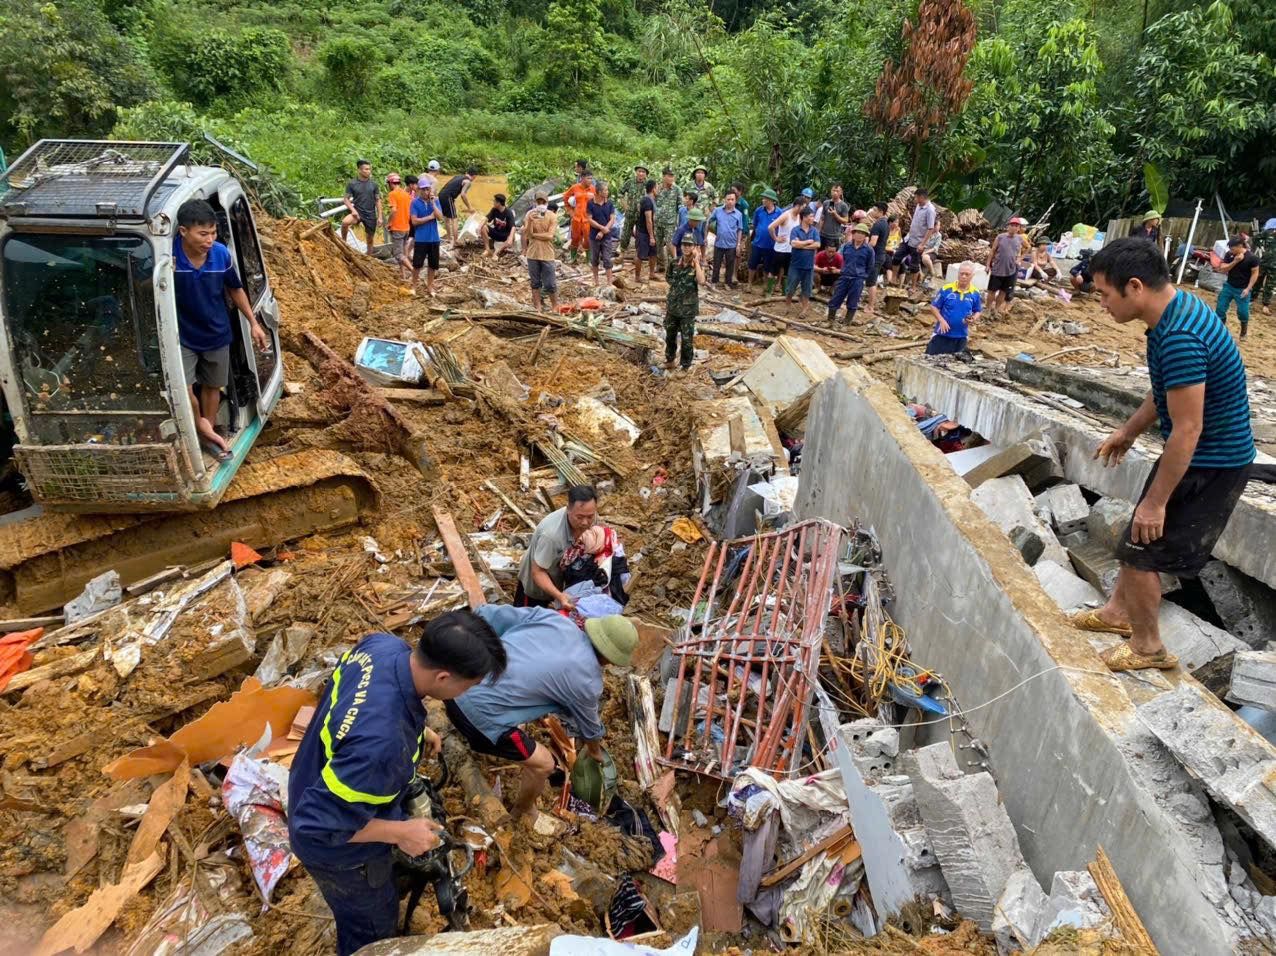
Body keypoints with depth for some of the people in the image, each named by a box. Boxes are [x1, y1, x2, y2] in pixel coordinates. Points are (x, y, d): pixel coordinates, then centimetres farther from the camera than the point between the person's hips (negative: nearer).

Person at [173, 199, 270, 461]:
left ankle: (208, 434, 39)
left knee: (212, 386, 18)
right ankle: (201, 426, 20)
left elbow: (235, 289, 3)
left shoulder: (222, 254, -15)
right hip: (183, 336, -3)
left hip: (217, 334, 3)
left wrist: (253, 323, 6)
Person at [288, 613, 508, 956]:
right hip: (339, 849, -7)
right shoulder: (380, 743, -48)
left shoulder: (383, 644, -23)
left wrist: (414, 729, -1)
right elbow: (318, 822, -35)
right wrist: (400, 832, -24)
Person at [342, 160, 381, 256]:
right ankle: (343, 242, -8)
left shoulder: (373, 184, 2)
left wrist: (379, 216, 1)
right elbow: (346, 199, -1)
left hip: (371, 215, 2)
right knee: (345, 222, -32)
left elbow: (378, 200, 6)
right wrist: (352, 210, -19)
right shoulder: (352, 183, -3)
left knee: (370, 239, 9)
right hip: (357, 212, -2)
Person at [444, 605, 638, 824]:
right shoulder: (588, 681, -3)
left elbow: (491, 615, 6)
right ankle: (521, 814, 40)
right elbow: (589, 725, 19)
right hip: (479, 709, -7)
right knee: (543, 763, 13)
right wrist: (595, 751, 40)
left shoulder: (553, 618, 7)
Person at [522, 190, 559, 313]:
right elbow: (527, 234, -9)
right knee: (535, 283, 10)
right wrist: (530, 220, -23)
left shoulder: (552, 216, -4)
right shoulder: (530, 214, 0)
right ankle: (537, 307, 19)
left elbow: (550, 235, -13)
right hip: (532, 254, 2)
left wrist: (533, 234, -9)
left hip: (547, 255, -2)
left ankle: (555, 307, 16)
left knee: (550, 284, 0)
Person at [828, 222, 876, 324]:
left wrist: (863, 276, 5)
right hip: (844, 276, 3)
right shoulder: (846, 246, 3)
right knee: (835, 298, 3)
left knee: (852, 302, 5)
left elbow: (870, 267, 4)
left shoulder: (869, 250, -4)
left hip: (858, 279, -2)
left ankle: (848, 321, 15)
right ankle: (831, 318, 14)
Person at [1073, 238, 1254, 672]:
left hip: (1210, 465, -9)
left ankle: (1148, 647, 22)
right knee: (1137, 536, 21)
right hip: (1211, 454, 10)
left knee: (1141, 550, 2)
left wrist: (1155, 500, -21)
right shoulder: (1179, 306, 0)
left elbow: (1187, 430, -28)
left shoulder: (1179, 338, -32)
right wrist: (1128, 430, 23)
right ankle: (1118, 611, 40)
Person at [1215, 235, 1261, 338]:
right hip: (1229, 286, 3)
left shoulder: (1252, 257, -16)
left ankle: (1244, 326, 29)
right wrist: (1235, 261, -23)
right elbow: (1222, 269, -8)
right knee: (1220, 308, 2)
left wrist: (1248, 288, -16)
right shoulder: (1229, 254, -7)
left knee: (1242, 311, 0)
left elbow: (1255, 273, -11)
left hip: (1242, 289, -3)